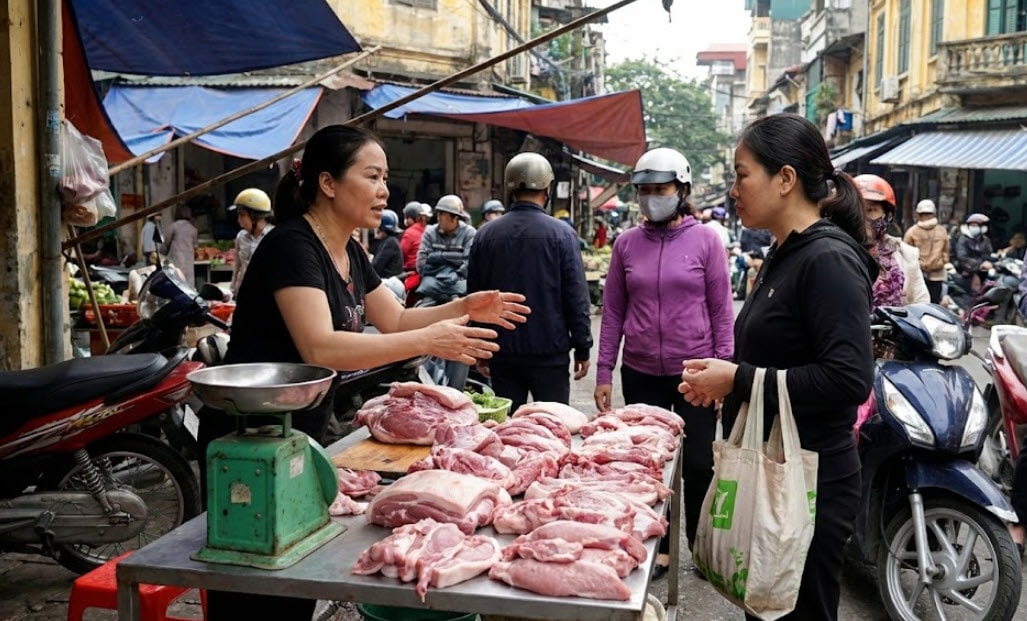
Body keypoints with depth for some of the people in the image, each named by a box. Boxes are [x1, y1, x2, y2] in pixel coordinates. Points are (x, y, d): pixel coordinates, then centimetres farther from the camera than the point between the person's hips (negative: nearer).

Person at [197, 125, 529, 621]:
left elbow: (395, 319, 18)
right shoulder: (292, 245, -20)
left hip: (303, 434, 9)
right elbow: (319, 348, -32)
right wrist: (429, 342, -34)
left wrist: (464, 308, 2)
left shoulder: (349, 254, 8)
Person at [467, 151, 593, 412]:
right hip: (550, 352, -3)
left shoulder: (485, 235, 2)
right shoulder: (561, 234, -8)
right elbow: (577, 297, -8)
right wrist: (582, 348, 1)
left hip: (502, 353, 3)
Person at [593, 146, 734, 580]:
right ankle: (658, 548, 26)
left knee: (699, 466, 6)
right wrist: (604, 372, 3)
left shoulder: (705, 239, -2)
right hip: (640, 373, 2)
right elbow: (613, 311, 6)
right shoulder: (627, 243, 5)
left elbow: (721, 311, -1)